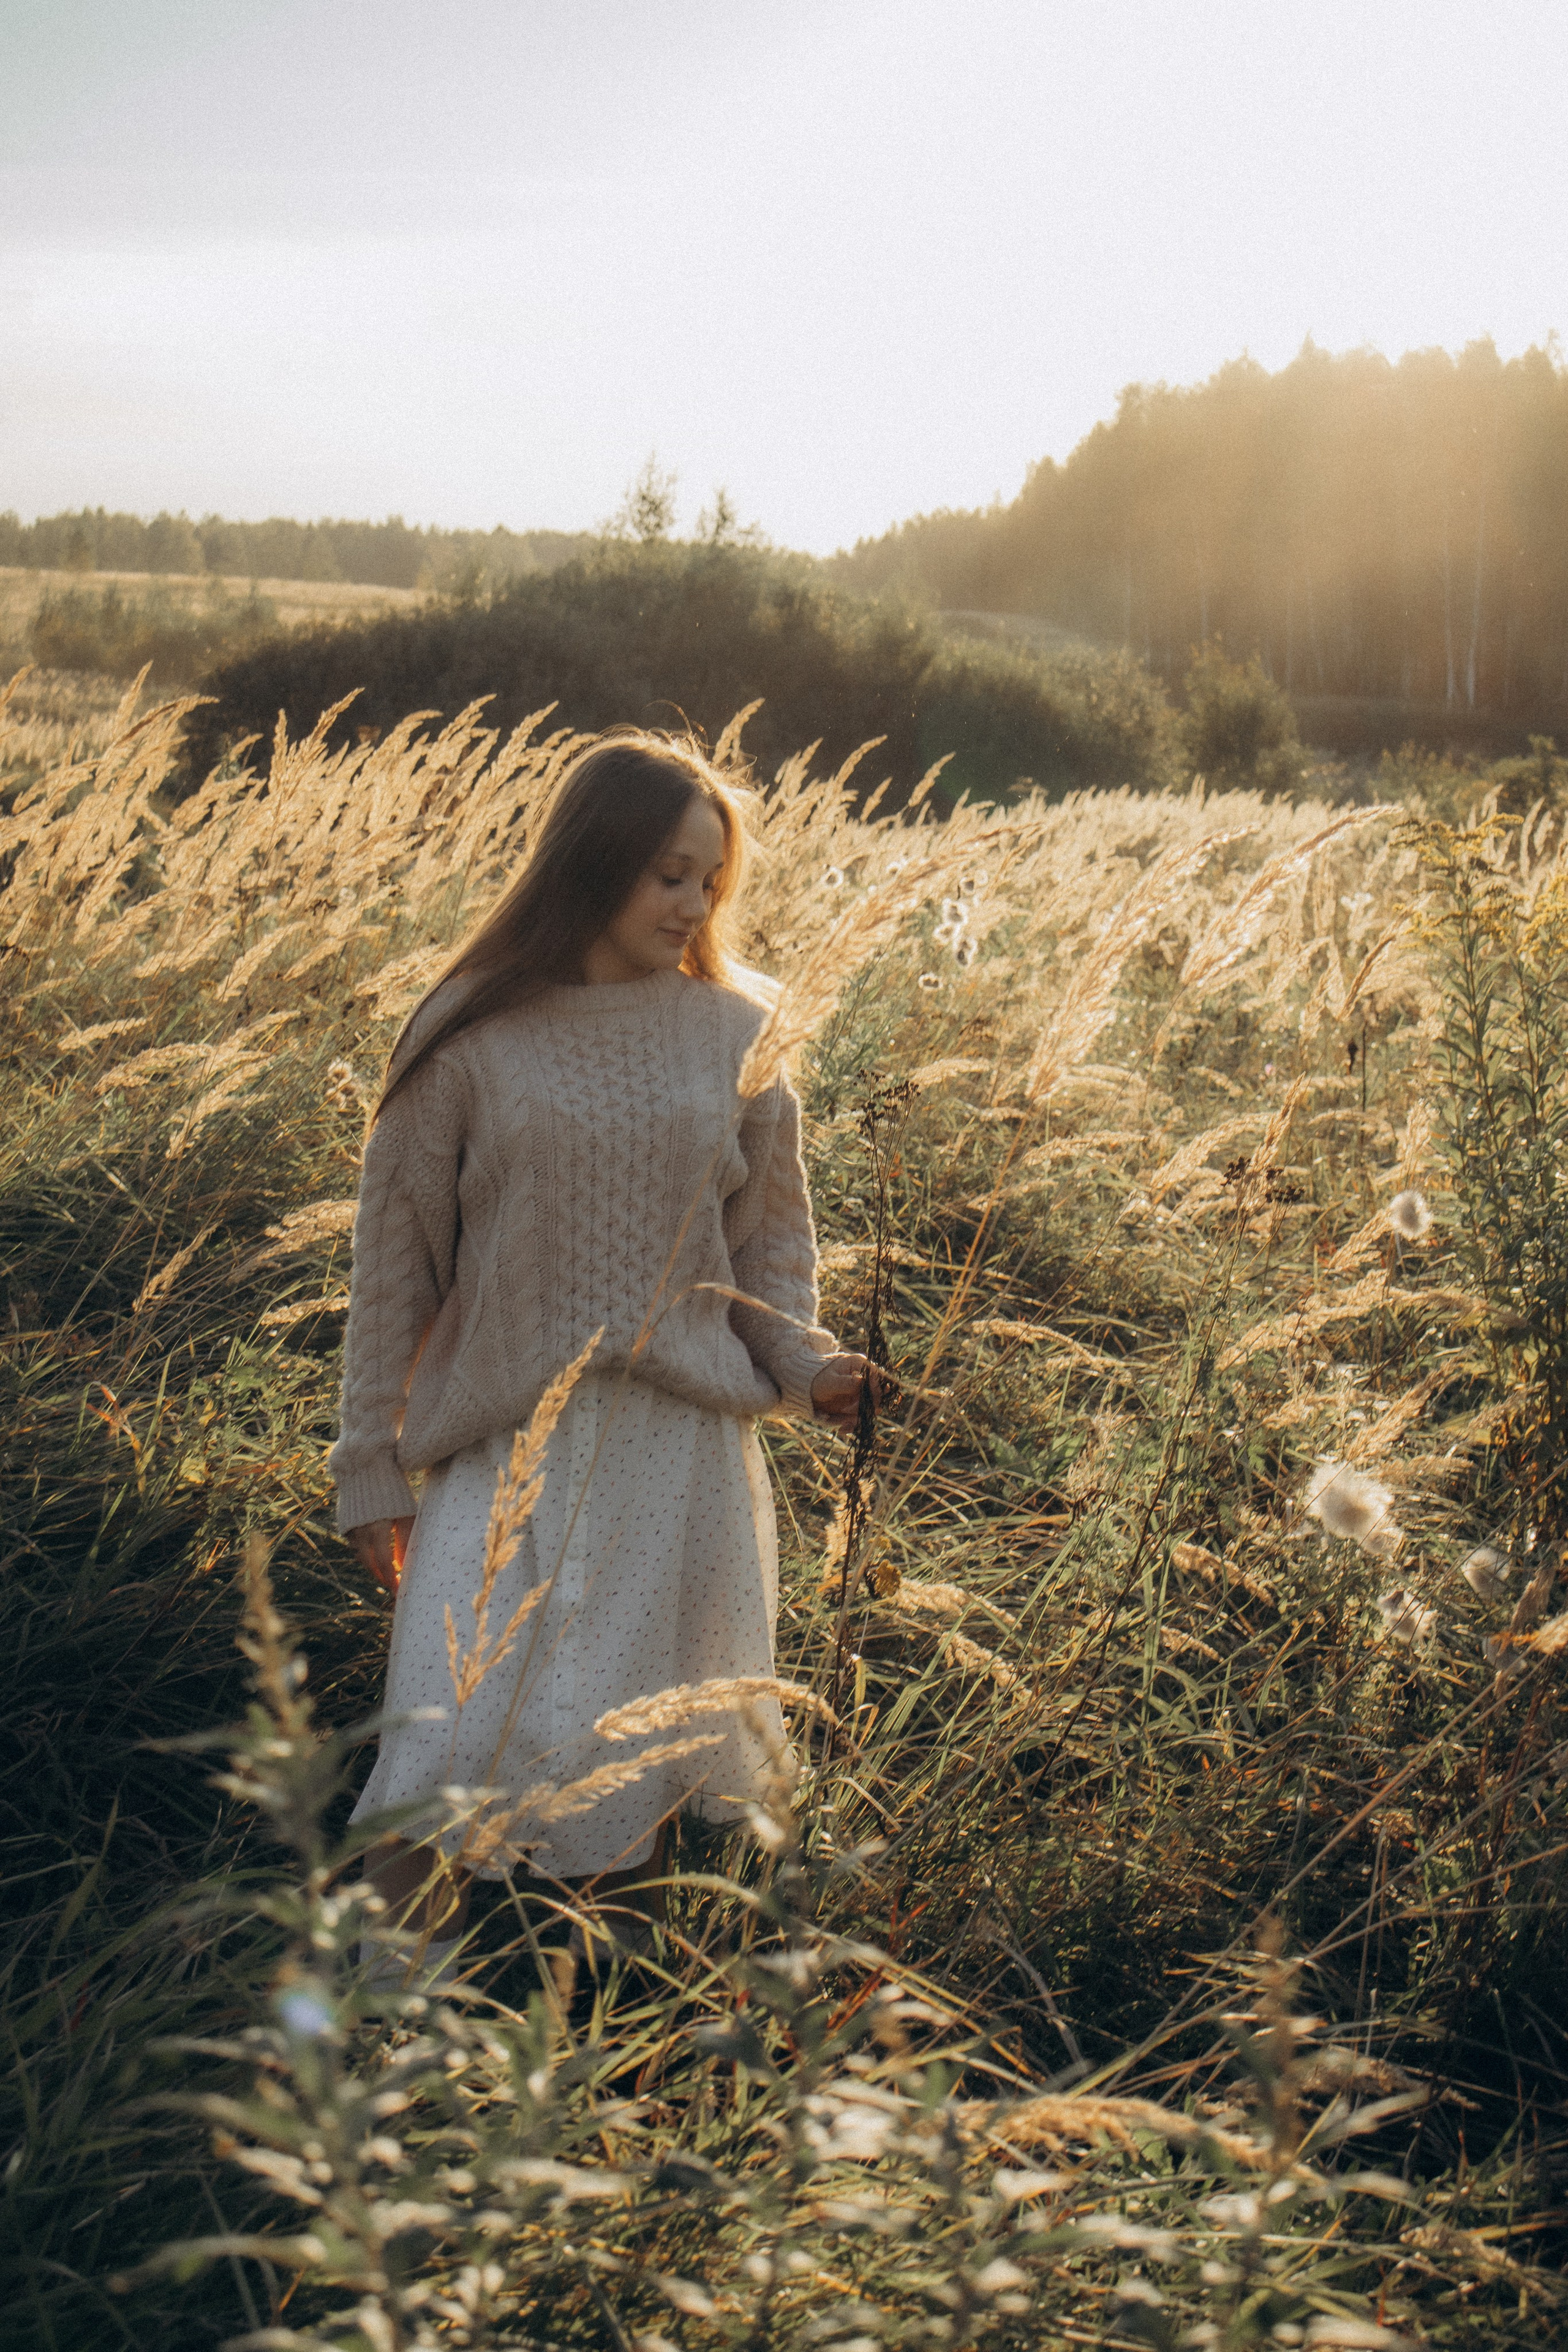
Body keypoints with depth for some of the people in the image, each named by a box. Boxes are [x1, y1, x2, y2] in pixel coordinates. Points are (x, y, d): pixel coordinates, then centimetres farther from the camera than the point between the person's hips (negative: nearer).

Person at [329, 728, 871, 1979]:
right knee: (451, 1764, -9)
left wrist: (805, 1360, -6)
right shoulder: (471, 1037, -2)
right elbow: (395, 1254, 3)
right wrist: (372, 1466, 3)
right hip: (503, 1445, -1)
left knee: (638, 1767, 8)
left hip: (681, 1450, 2)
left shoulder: (736, 1031, 5)